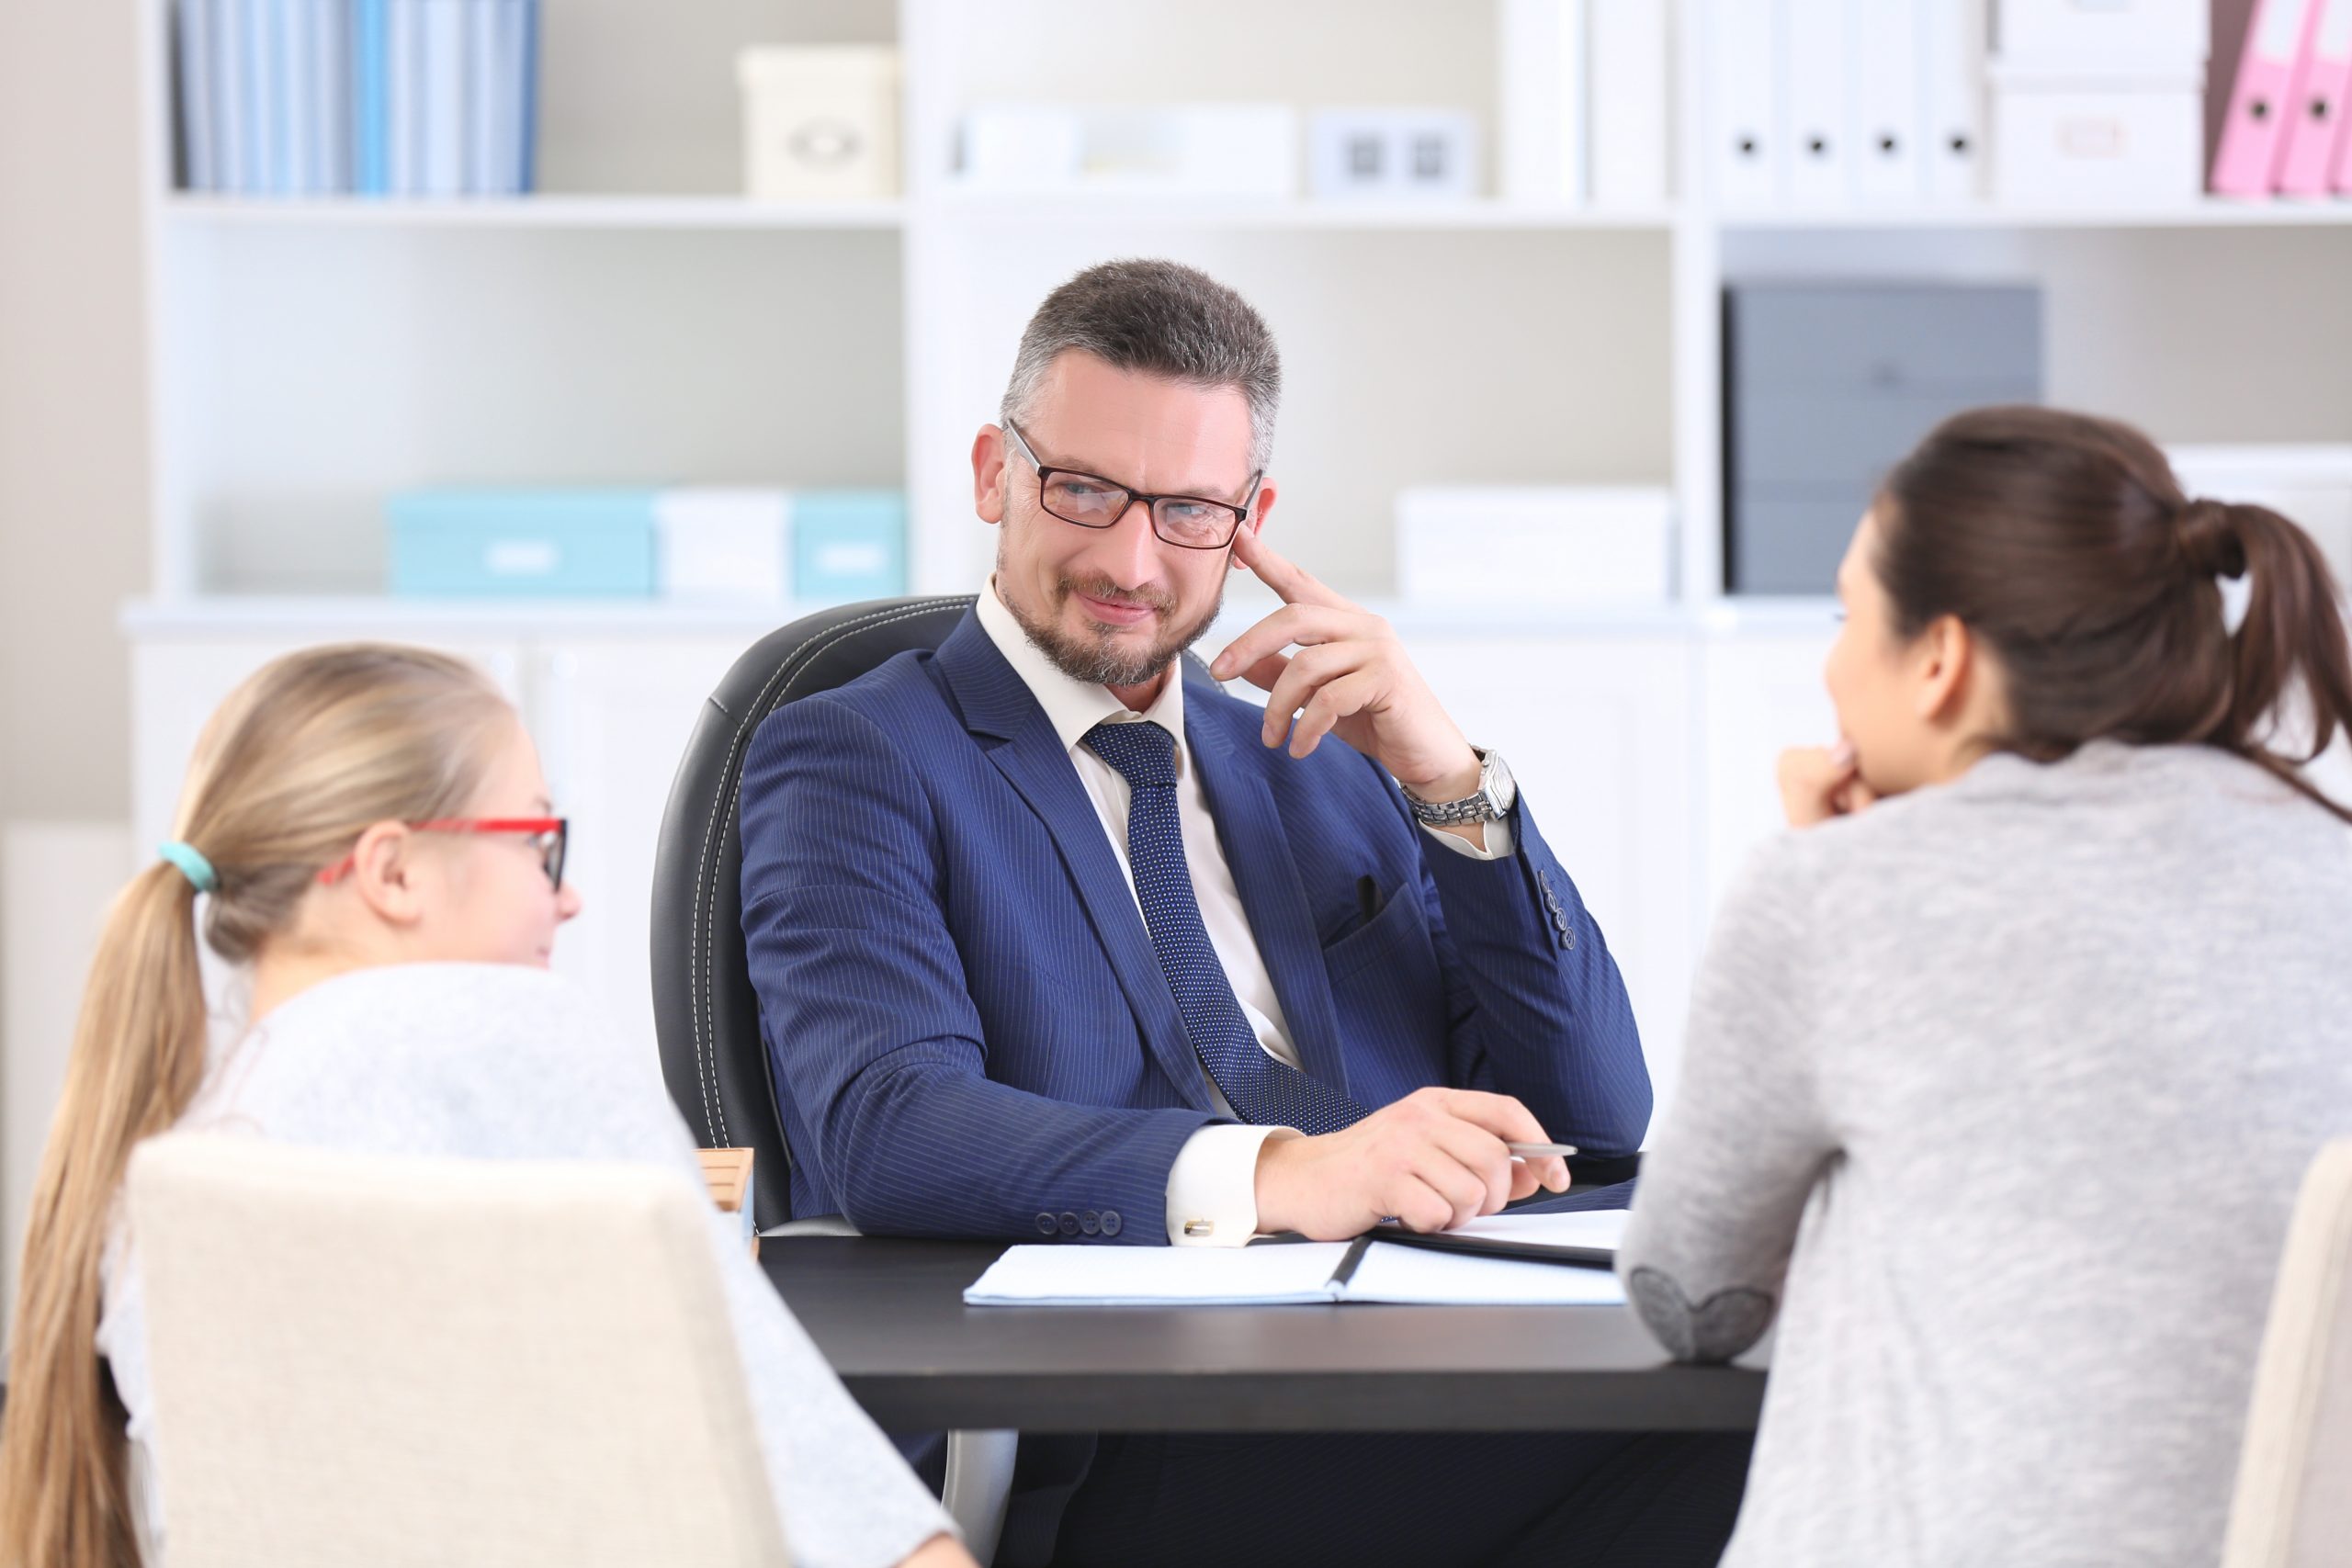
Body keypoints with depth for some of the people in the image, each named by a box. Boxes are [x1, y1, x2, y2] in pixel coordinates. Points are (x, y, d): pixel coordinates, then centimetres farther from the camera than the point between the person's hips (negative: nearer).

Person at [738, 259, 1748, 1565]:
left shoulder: (1333, 769, 25)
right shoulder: (853, 763, 7)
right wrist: (1274, 1175, -29)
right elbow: (883, 1129, -14)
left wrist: (1452, 781, 2)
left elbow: (1596, 1121, 16)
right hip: (1103, 1446, -6)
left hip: (1421, 1371, 6)